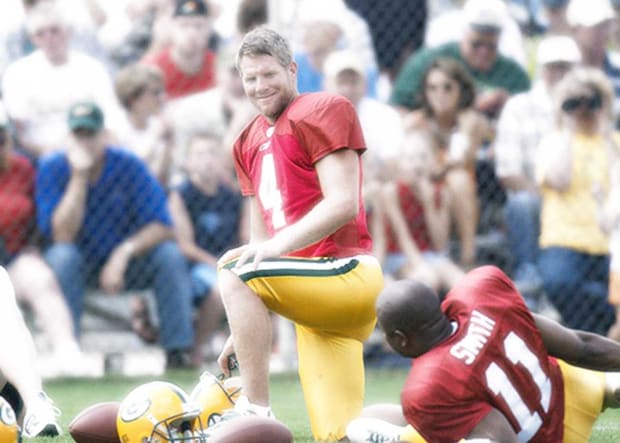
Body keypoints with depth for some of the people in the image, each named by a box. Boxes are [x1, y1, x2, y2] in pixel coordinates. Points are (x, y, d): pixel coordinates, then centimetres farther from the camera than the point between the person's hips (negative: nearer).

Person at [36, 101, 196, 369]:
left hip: (126, 265, 1)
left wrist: (124, 252, -32)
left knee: (170, 253, -25)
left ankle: (178, 351, -24)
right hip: (80, 268, -1)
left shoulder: (127, 166, -11)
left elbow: (162, 226, -16)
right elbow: (62, 235, -23)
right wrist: (79, 176, -28)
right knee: (61, 256, -33)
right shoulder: (53, 169, -12)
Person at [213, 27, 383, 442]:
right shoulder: (251, 142, 19)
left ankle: (257, 409, -21)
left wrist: (281, 244, -27)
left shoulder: (321, 112, -5)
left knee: (234, 272, -27)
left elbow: (343, 204, -16)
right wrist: (244, 329, 16)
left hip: (346, 274, -8)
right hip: (316, 299, 8)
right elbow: (262, 240, 21)